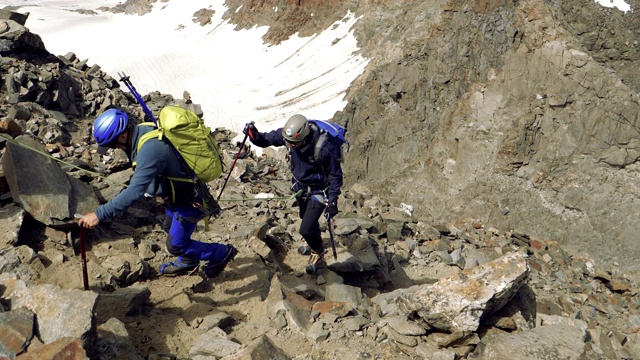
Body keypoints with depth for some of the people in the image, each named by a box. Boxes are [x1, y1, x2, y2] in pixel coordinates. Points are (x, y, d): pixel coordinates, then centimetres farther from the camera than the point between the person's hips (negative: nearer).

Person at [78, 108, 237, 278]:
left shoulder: (150, 149, -37)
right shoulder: (142, 131, -6)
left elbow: (134, 192, -41)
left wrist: (99, 214, -37)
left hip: (190, 201, -10)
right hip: (178, 193, 10)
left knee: (175, 246, 6)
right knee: (170, 228, 28)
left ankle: (222, 253, 23)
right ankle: (187, 262, 52)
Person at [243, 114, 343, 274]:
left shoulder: (326, 148, -36)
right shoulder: (287, 134, -23)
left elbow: (335, 175, -22)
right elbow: (267, 139, -7)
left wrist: (332, 201, -22)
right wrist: (254, 135, -29)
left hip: (318, 192, -6)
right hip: (300, 187, 6)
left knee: (306, 229, -7)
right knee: (306, 217, 28)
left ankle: (318, 252, 26)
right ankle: (314, 243, 58)